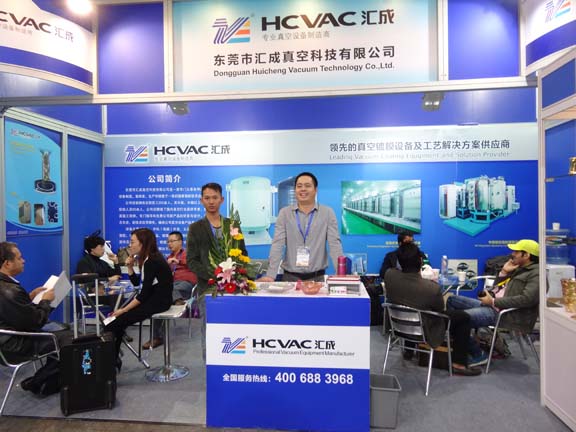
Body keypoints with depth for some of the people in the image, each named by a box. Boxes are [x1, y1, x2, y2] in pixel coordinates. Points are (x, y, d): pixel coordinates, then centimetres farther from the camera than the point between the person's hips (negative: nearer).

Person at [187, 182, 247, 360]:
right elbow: (191, 260, -2)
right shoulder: (195, 228, 3)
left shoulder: (232, 224, 10)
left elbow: (243, 253, 12)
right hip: (208, 287, -2)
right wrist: (213, 276, -15)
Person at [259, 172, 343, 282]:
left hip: (318, 277, 0)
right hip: (290, 277, 0)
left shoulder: (327, 213, 1)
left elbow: (334, 243, -5)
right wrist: (270, 275, -16)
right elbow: (277, 244, -6)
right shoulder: (285, 213, 2)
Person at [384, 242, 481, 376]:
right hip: (424, 331, -4)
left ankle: (409, 349, 49)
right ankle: (459, 364, 21)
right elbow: (440, 309, -11)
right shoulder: (432, 288, -36)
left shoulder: (389, 275, -25)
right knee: (463, 317, 14)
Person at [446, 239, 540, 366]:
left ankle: (478, 355, -4)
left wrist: (493, 302, -21)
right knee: (452, 300, 4)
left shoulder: (536, 274, -8)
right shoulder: (518, 269, 21)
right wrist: (504, 272, 7)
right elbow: (496, 288, 23)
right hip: (492, 305, 10)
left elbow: (527, 299, -23)